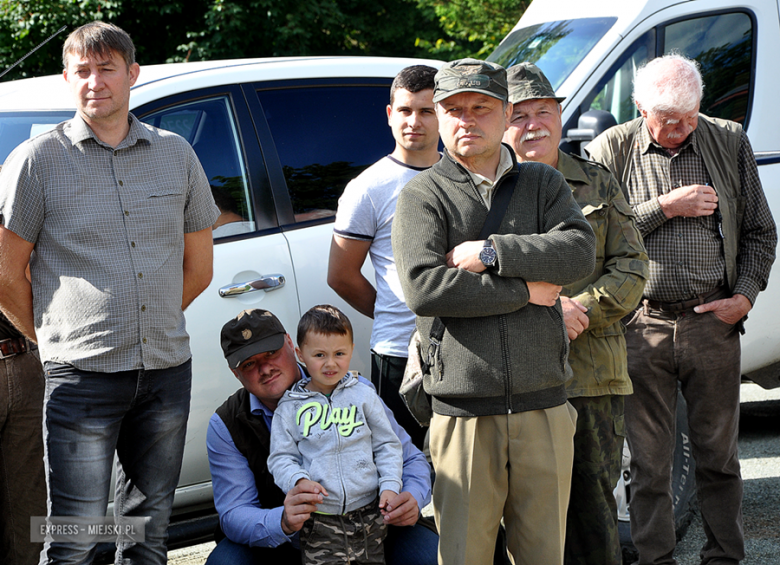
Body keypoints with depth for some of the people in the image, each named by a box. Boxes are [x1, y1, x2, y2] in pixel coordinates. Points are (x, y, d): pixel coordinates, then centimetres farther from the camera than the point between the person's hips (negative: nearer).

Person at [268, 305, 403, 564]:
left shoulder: (364, 395, 6)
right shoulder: (290, 407, 4)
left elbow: (387, 445, 10)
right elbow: (281, 457, 4)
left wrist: (390, 485, -2)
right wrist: (299, 481, -15)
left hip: (368, 513, 1)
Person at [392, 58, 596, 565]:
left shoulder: (544, 184, 13)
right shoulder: (423, 195, 3)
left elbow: (580, 252, -6)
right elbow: (423, 289, -13)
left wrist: (490, 253, -12)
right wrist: (524, 290, -9)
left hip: (544, 408, 3)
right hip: (464, 412, -2)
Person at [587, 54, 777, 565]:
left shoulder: (729, 143, 8)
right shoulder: (612, 149, 2)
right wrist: (664, 208, -10)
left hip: (714, 321, 1)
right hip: (642, 326, -1)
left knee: (718, 455, 8)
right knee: (648, 462, 3)